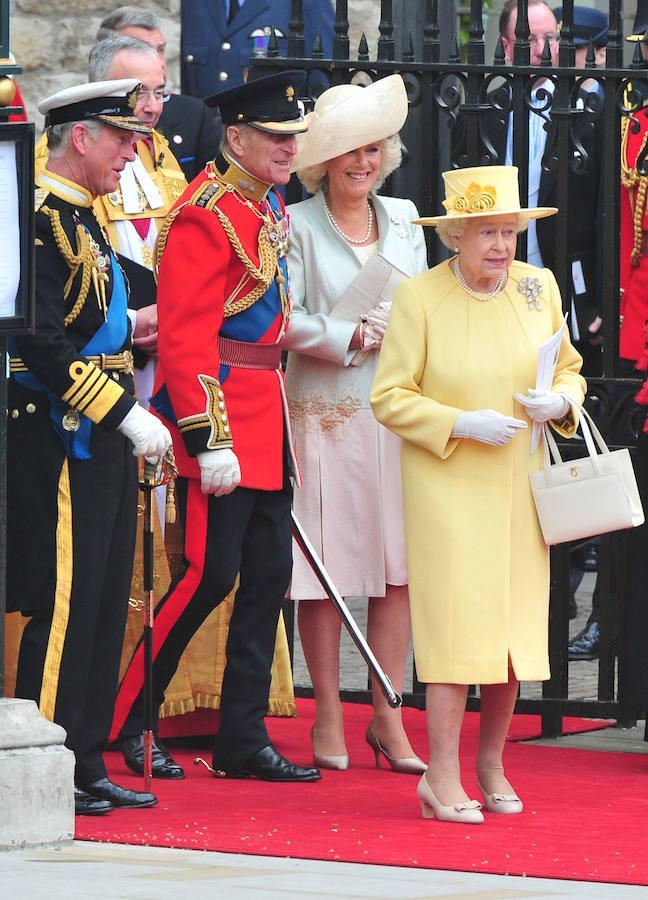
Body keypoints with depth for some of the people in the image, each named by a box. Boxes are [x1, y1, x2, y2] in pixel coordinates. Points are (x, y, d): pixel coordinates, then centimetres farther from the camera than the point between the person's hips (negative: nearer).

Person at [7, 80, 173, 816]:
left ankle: (86, 763, 16)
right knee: (65, 603, -6)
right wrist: (127, 414, -20)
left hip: (99, 443, 10)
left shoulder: (80, 218, 16)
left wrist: (129, 326, 8)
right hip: (60, 442, -10)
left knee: (103, 603, 11)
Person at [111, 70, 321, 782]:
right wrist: (210, 441, -22)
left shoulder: (269, 207, 14)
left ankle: (244, 740, 14)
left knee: (269, 576, 8)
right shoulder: (206, 216, -15)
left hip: (265, 415, 9)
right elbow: (183, 339, -19)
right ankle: (122, 721, 3)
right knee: (209, 574, -9)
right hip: (220, 411, -9)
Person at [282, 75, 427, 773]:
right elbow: (285, 322, -7)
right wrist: (352, 337, -15)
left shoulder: (404, 219, 13)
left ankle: (387, 715, 9)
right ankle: (328, 718, 8)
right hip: (325, 412, -4)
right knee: (326, 566, -2)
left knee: (401, 564, 1)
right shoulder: (299, 226, -2)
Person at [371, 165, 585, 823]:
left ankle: (492, 762, 21)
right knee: (458, 624, -9)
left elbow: (570, 370, 15)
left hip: (519, 485, 4)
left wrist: (559, 402, -8)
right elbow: (390, 397, -7)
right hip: (447, 488, -4)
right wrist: (463, 424, -18)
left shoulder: (539, 288, 5)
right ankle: (442, 777, -3)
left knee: (514, 623, 5)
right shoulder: (419, 298, -8)